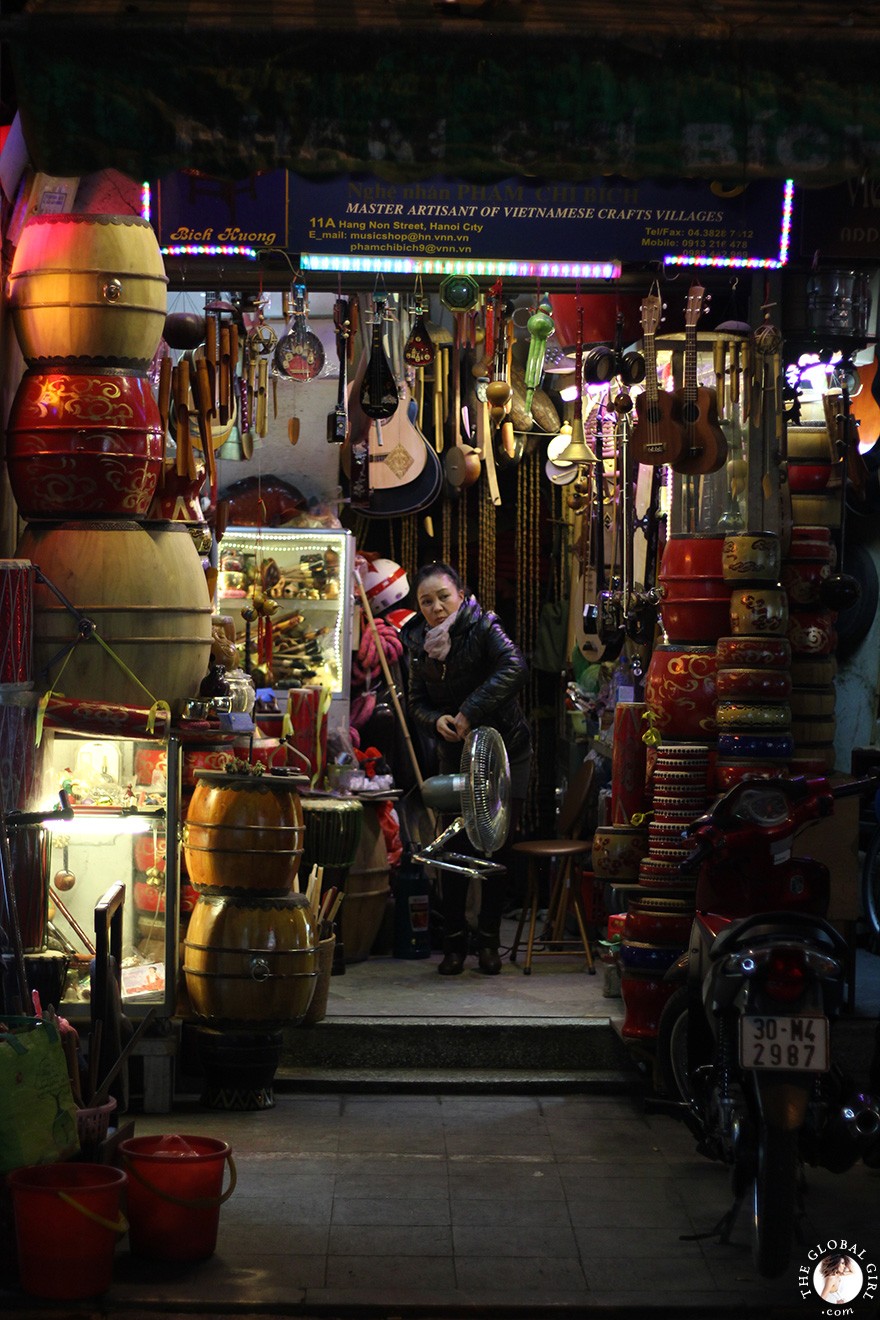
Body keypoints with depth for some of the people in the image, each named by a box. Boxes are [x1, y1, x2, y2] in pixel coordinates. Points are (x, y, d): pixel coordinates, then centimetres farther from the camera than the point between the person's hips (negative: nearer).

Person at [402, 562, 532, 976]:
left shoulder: (482, 627, -18)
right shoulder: (419, 643, -2)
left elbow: (514, 667, -34)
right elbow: (417, 701, 6)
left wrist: (470, 712, -37)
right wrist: (437, 720, -17)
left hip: (506, 751, -3)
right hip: (456, 755, 3)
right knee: (455, 847, 0)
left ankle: (488, 941, 11)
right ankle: (454, 944, 7)